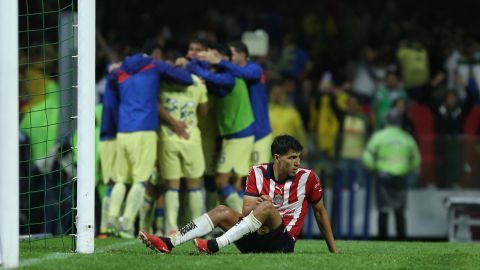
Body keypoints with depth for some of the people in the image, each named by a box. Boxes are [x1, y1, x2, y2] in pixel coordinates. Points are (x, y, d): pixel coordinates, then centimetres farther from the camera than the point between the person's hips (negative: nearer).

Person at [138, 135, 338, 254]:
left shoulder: (307, 177, -2)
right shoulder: (258, 173, 4)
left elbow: (320, 212, 10)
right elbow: (246, 211, 0)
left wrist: (333, 250, 13)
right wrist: (254, 205, -24)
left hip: (282, 243, -4)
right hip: (254, 240, 4)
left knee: (266, 207, -31)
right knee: (223, 212, -16)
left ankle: (216, 245, -45)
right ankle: (168, 243, -31)